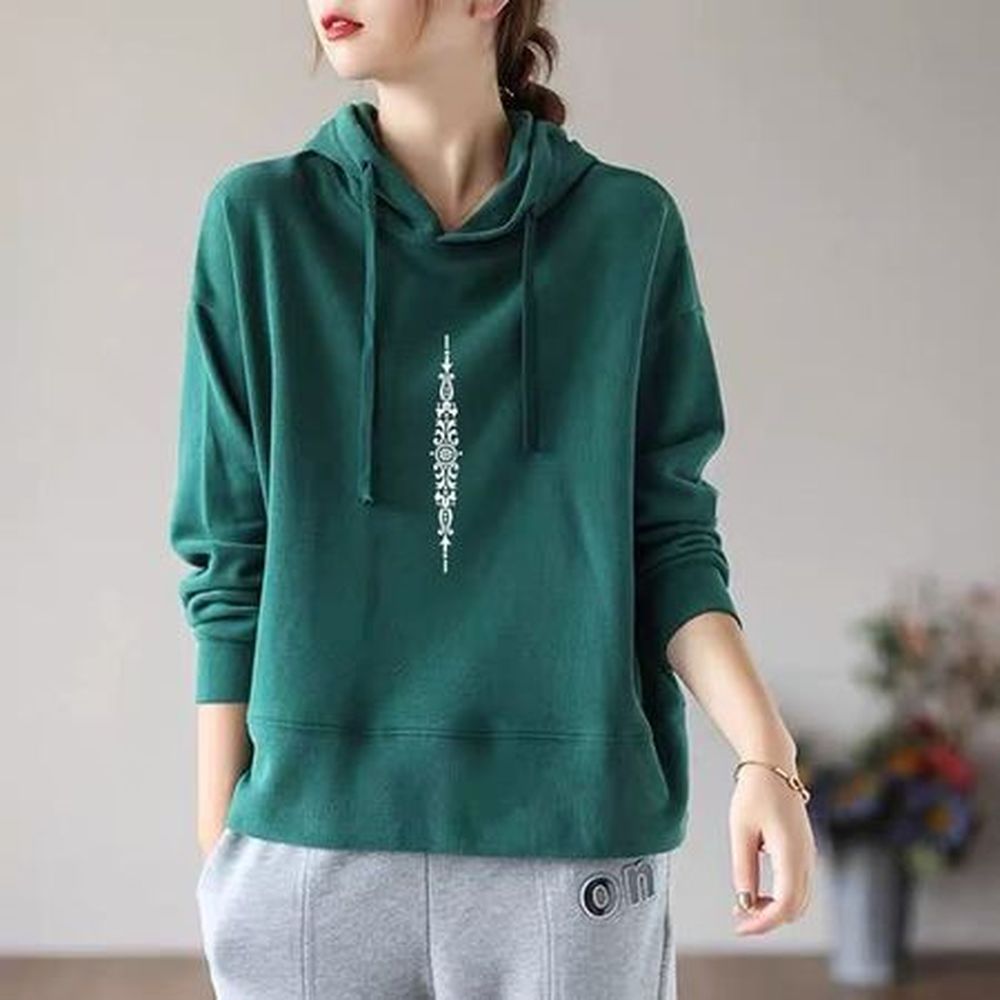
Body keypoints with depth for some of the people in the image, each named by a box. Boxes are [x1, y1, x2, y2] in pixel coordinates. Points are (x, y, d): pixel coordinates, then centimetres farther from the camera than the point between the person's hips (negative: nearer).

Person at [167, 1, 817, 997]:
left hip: (576, 837, 0)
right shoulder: (261, 219, 1)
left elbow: (669, 535, 3)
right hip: (315, 837, 0)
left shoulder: (629, 225, 2)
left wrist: (765, 754, -11)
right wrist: (217, 846, 0)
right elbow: (230, 562, 2)